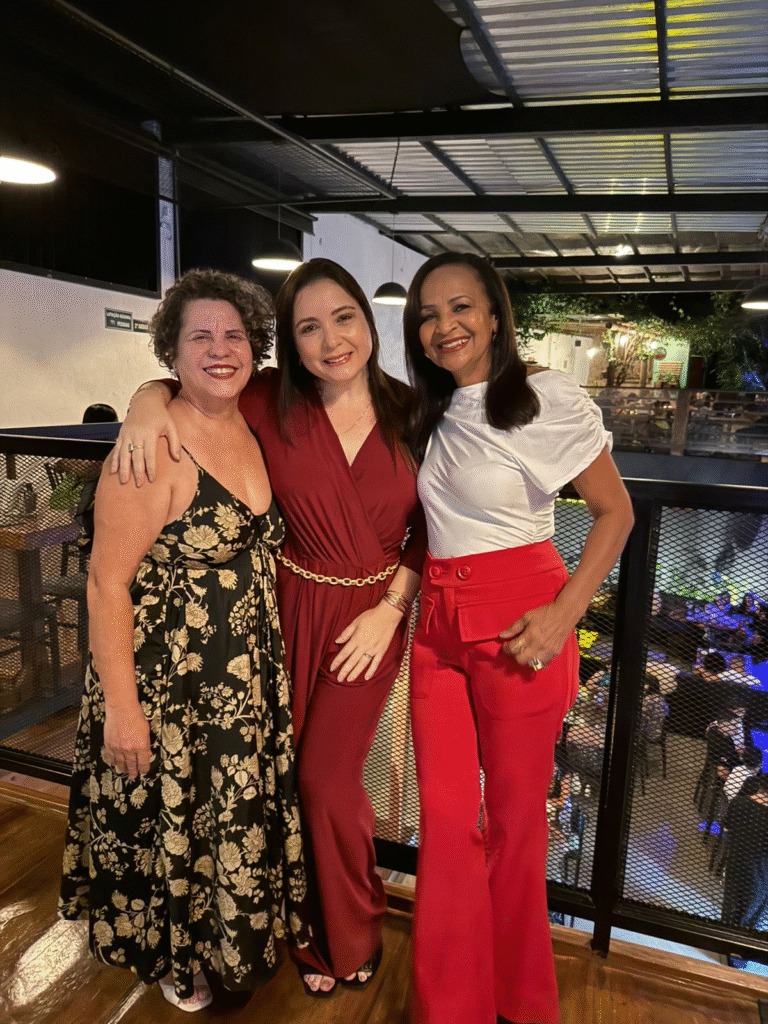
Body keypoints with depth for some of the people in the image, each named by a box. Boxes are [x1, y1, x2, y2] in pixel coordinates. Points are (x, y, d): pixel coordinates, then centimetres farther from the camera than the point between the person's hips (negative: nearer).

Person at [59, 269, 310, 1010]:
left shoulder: (251, 430, 2)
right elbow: (107, 584, -19)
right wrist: (120, 705, -18)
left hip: (248, 677, 7)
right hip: (167, 681, -6)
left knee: (239, 813, 23)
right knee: (168, 818, 16)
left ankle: (230, 938, 52)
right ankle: (170, 957, 46)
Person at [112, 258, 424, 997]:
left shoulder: (409, 413, -5)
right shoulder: (272, 403, -8)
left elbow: (426, 527, 1)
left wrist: (390, 608, -7)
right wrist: (149, 401, -17)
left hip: (372, 616, 0)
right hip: (292, 607, 1)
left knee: (327, 777, 4)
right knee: (290, 771, 11)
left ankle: (353, 936, 36)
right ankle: (315, 933, 41)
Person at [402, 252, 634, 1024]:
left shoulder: (547, 399, -8)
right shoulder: (428, 412, 10)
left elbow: (614, 511, -5)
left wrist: (565, 613, -14)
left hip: (518, 628, -5)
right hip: (439, 625, 5)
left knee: (515, 818, 11)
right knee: (445, 817, 9)